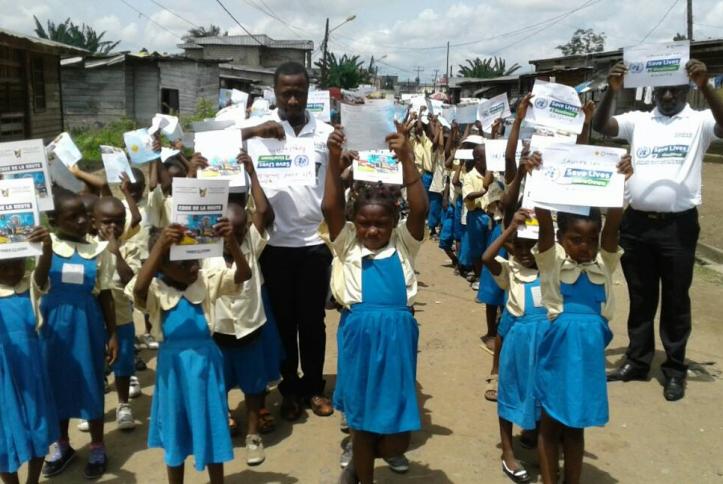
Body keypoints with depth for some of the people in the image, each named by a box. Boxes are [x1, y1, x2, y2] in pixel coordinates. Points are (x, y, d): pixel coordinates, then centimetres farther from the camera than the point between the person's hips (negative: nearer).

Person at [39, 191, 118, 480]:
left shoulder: (100, 250, -2)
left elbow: (105, 295, 2)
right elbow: (39, 284, -13)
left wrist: (113, 334, 2)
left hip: (88, 323, -1)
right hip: (55, 323, 1)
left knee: (91, 383, 7)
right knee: (58, 381, 13)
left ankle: (97, 448, 22)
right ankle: (62, 444, 32)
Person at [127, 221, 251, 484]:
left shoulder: (207, 280, -4)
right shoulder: (155, 289, -11)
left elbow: (244, 274, -15)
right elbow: (138, 289, -34)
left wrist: (231, 241, -33)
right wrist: (159, 245, -41)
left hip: (205, 361, 1)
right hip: (173, 365, -1)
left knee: (211, 428, 16)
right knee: (175, 433, 16)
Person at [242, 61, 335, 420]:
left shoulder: (325, 132, 3)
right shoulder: (261, 127, -1)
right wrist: (253, 132, -23)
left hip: (315, 241, 1)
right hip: (276, 243, -1)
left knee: (313, 320, 12)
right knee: (283, 320, 12)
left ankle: (314, 387, 27)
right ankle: (289, 389, 26)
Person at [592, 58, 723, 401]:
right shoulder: (637, 121, 8)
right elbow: (600, 126, -4)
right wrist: (611, 91, -19)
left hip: (678, 225, -3)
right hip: (636, 223, 3)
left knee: (676, 300, 8)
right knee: (640, 298, 14)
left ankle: (675, 369, 20)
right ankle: (637, 361, 27)